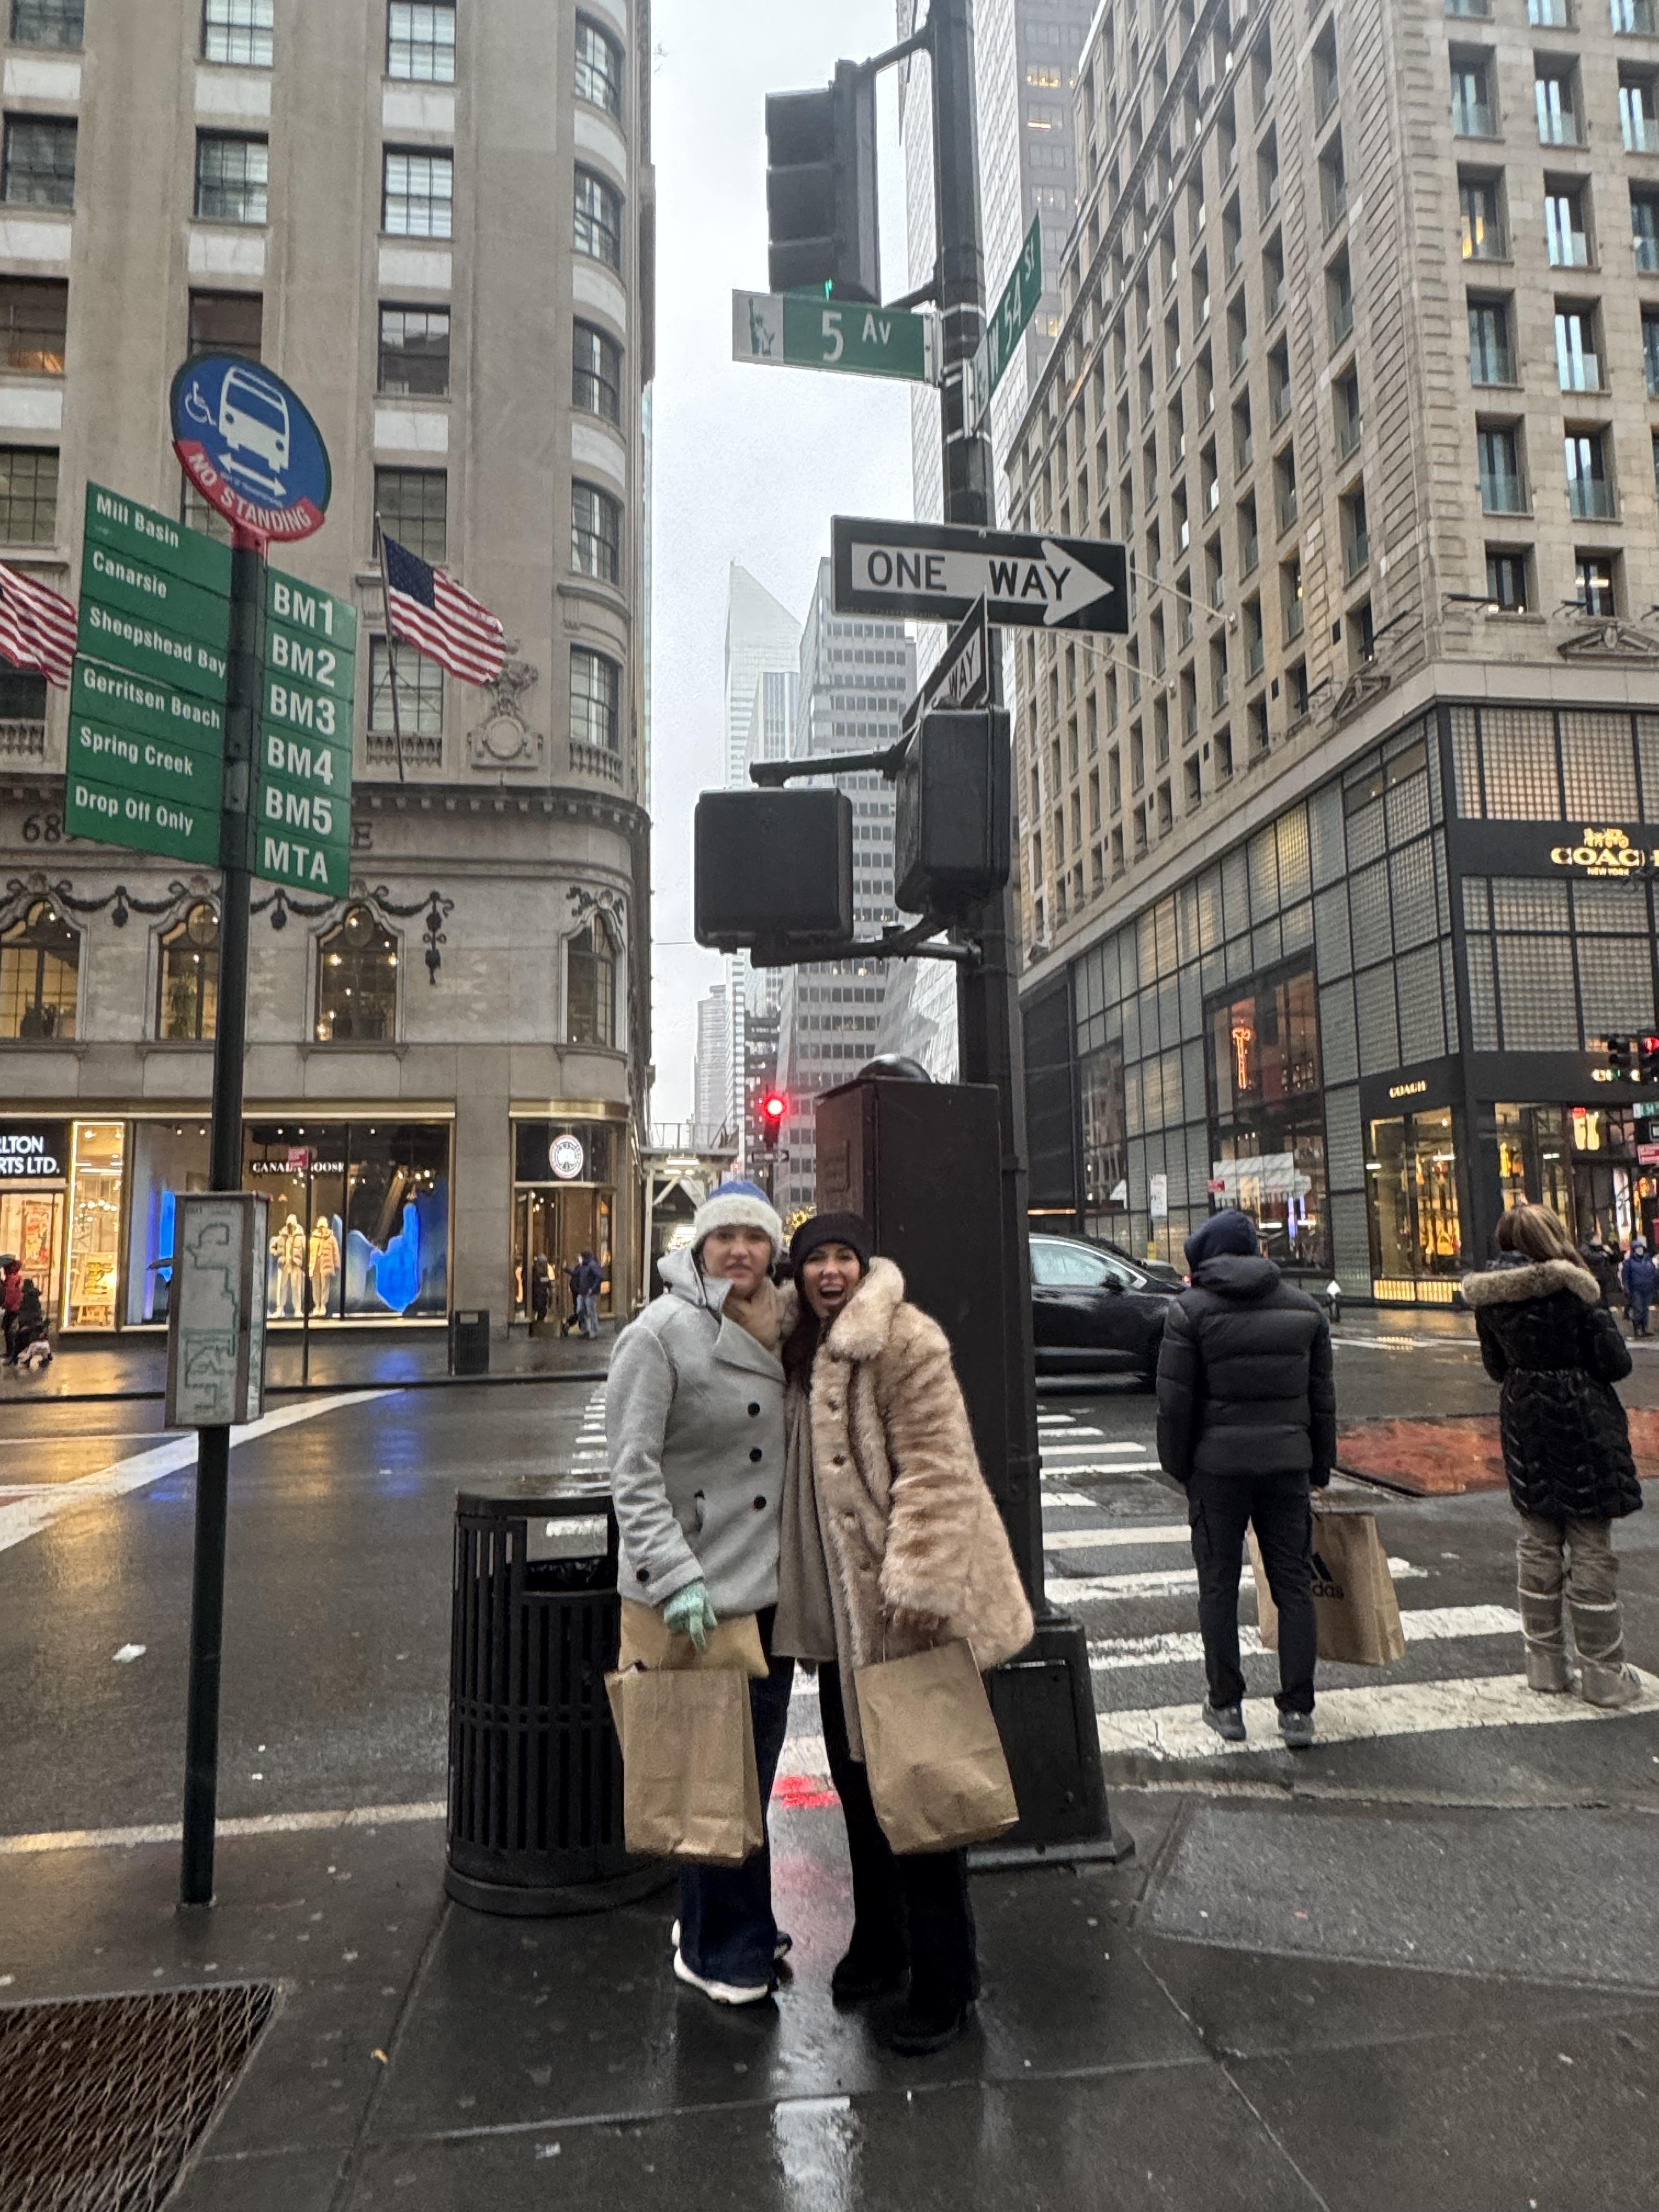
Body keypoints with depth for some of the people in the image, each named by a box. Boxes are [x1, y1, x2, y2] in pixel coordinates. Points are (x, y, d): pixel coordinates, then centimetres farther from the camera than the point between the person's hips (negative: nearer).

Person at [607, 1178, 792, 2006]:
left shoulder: (780, 1330, 8)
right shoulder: (660, 1333, -14)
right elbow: (633, 1470, -16)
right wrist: (676, 1575, -23)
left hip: (769, 1580, 7)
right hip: (699, 1588, -7)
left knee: (754, 1760, 18)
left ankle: (736, 1928, 37)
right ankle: (722, 1950, 24)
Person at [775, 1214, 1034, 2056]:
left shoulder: (901, 1340, -16)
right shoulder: (802, 1346, 11)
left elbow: (934, 1468, -21)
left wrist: (918, 1583, -25)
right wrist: (798, 1590, 20)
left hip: (903, 1605, -8)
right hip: (839, 1605, 8)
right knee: (854, 1776, 20)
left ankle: (944, 1983, 20)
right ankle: (878, 1945, 40)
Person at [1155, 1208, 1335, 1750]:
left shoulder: (1191, 1310, -8)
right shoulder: (1304, 1308, 6)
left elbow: (1175, 1403, -9)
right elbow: (1322, 1399, 9)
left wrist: (1179, 1468, 3)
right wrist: (1319, 1470, 16)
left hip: (1218, 1465, -3)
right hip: (1287, 1464, 3)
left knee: (1219, 1587, 8)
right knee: (1293, 1585, 11)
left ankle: (1226, 1704, 17)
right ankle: (1297, 1710, 14)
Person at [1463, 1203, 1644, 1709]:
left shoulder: (1489, 1298, -1)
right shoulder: (1571, 1290, -16)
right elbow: (1616, 1362, -12)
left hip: (1523, 1427, 5)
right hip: (1583, 1427, -5)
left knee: (1538, 1545, 13)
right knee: (1591, 1549, 4)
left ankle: (1545, 1663, 21)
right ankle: (1602, 1672, 13)